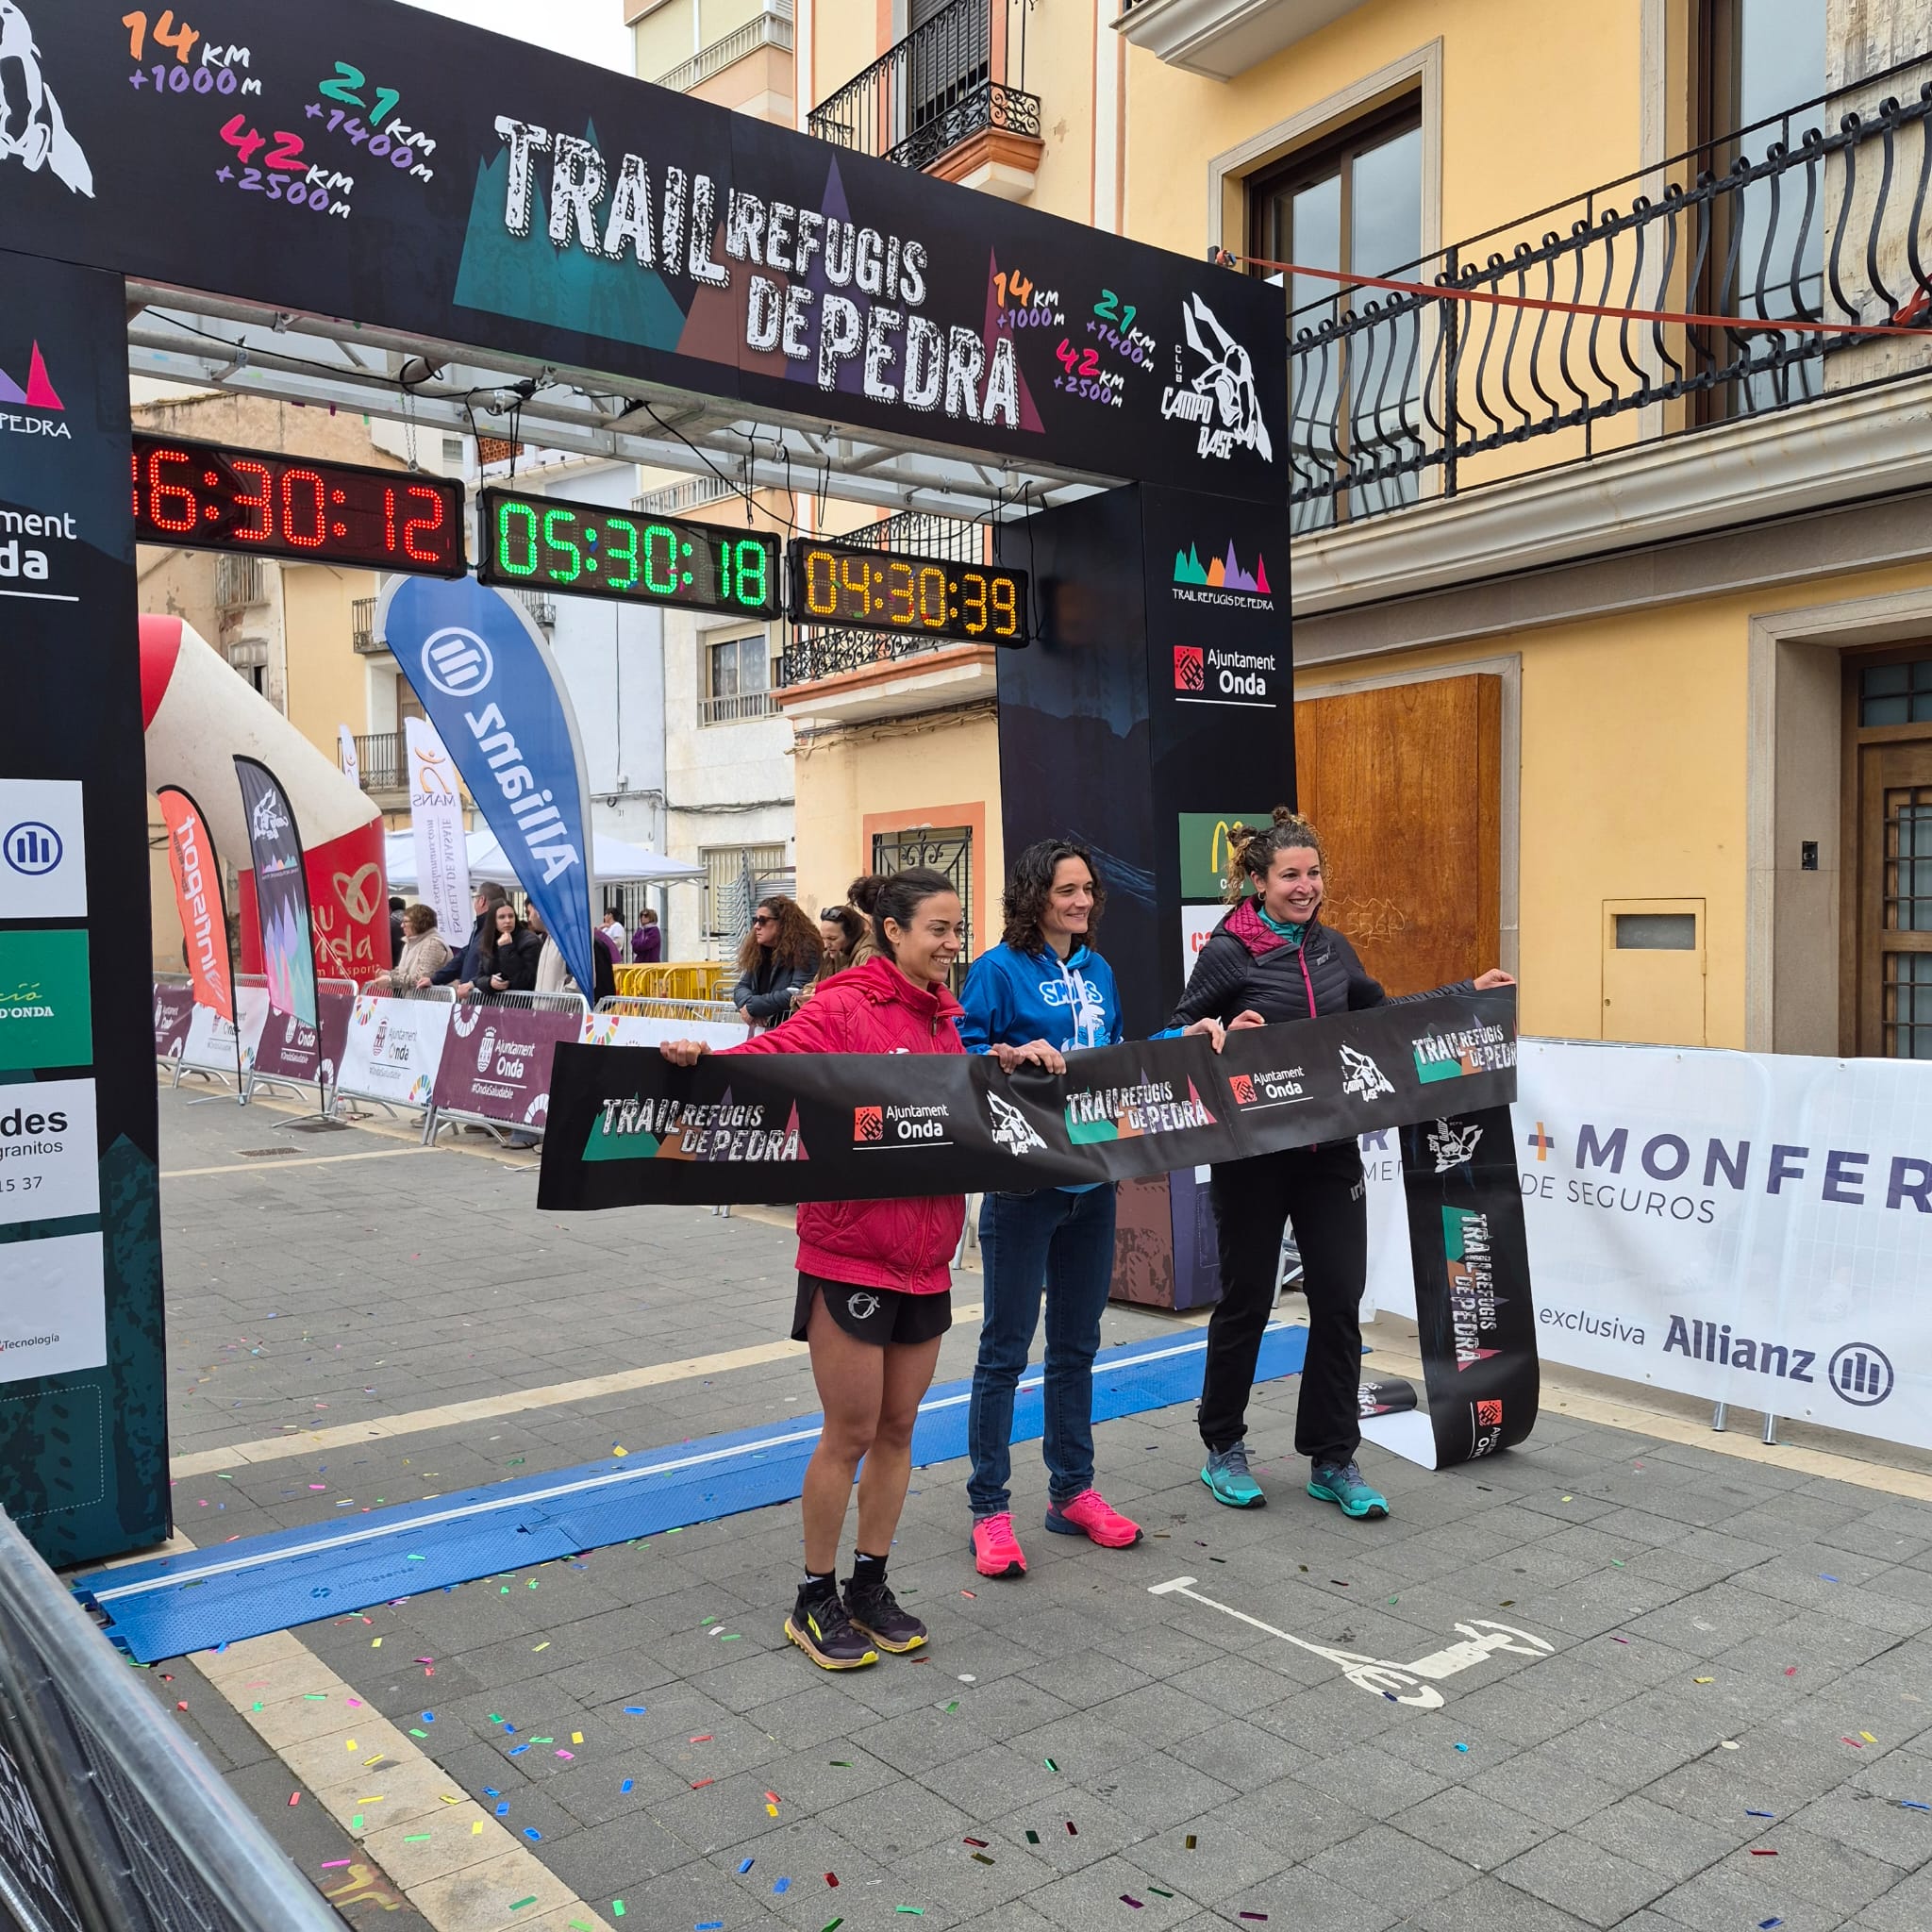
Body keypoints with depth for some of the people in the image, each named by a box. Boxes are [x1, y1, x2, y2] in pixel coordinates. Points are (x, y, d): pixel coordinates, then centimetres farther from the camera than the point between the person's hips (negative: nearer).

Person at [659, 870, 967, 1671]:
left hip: (926, 1257, 7)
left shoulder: (946, 1019, 9)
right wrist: (703, 1057, -44)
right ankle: (815, 1600, 21)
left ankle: (870, 1587, 30)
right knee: (851, 1432, 3)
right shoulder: (845, 1009, -13)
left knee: (898, 1428, 14)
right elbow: (769, 1054, -26)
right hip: (849, 1252, -6)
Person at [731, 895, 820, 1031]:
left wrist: (752, 1007, -12)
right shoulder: (756, 951, 11)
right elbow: (742, 987, 12)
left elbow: (796, 994, -17)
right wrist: (747, 1003, -10)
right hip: (759, 1029, 5)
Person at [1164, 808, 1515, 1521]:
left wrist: (1468, 992, 19)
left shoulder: (1331, 948, 8)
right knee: (1246, 1299, 7)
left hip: (1329, 1148, 5)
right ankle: (1223, 1449, 26)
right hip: (1252, 1154, -5)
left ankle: (1332, 1462, 19)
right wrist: (1220, 1031, -25)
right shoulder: (1228, 951, -8)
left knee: (1339, 1300, 5)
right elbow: (1176, 1033, -4)